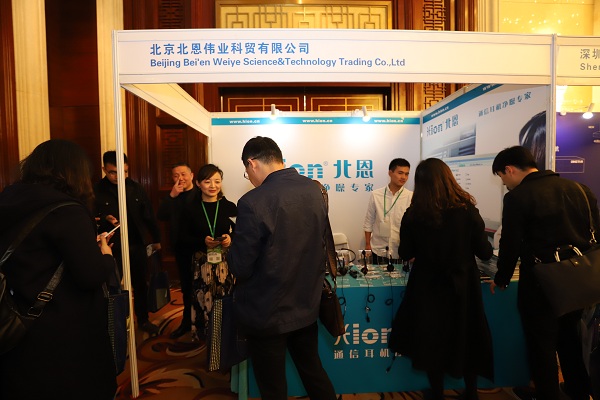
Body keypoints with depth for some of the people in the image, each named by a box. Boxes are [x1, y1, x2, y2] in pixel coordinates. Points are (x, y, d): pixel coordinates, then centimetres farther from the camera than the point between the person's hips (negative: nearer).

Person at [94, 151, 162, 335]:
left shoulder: (136, 188, 3)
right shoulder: (96, 190, -7)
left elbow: (148, 215, 8)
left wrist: (156, 239, 11)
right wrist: (105, 219, -26)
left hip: (136, 244, 3)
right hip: (112, 246, -3)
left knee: (141, 284, 13)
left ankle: (143, 320, 29)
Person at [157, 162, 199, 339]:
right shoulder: (172, 195, 8)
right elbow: (161, 216, -7)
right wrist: (172, 196, -15)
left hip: (199, 247, -5)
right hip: (181, 247, 6)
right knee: (186, 286, 19)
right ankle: (187, 321, 34)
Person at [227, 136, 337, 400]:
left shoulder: (253, 202, -25)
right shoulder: (314, 190, -4)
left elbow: (240, 268, -18)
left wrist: (233, 250, 2)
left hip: (268, 314, -5)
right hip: (307, 307, 6)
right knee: (313, 371, 26)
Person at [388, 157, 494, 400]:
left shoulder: (413, 215, -15)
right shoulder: (468, 211, -14)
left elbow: (405, 254, -2)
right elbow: (485, 253, -5)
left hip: (428, 288, -1)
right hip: (462, 287, 1)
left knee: (431, 341, 18)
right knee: (467, 339, 22)